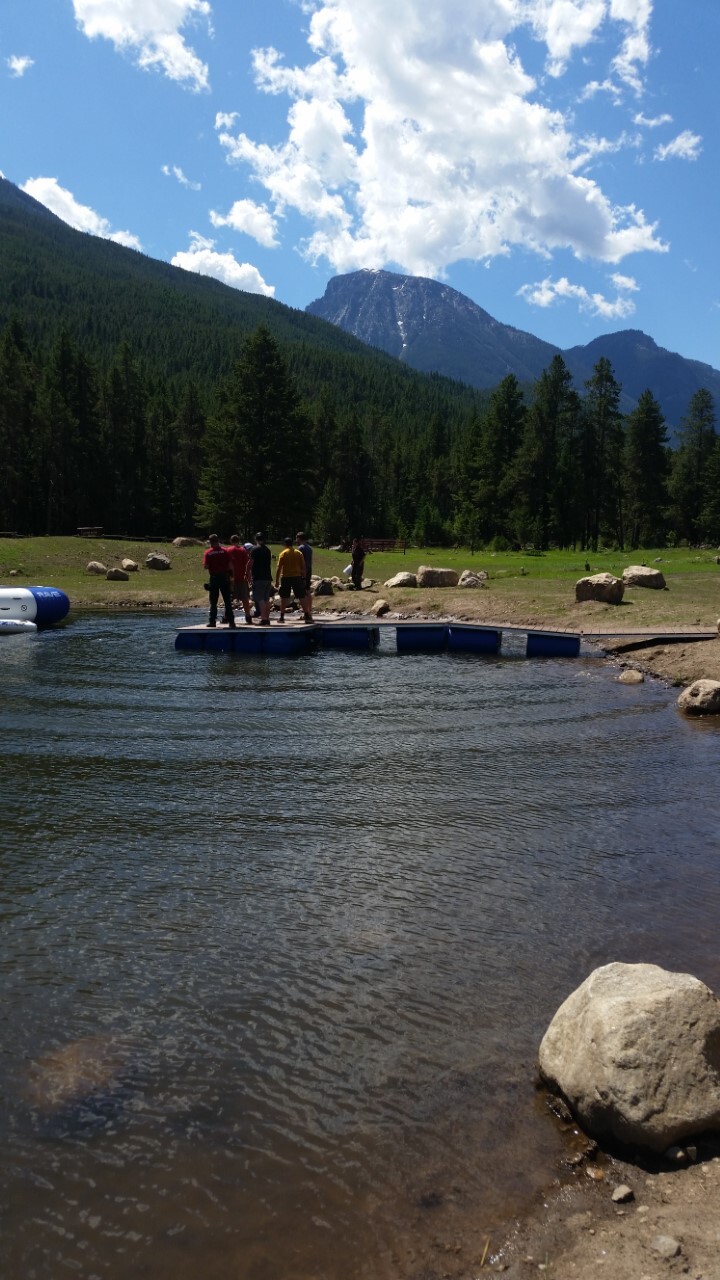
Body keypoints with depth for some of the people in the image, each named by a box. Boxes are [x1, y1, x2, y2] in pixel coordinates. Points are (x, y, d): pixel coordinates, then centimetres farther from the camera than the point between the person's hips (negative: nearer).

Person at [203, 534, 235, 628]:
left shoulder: (208, 552, -5)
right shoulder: (224, 551, -2)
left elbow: (205, 566, -8)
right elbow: (230, 565, -5)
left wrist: (211, 566, 11)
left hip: (213, 577, -1)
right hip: (224, 577, 1)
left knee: (213, 601, 7)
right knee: (227, 601, 5)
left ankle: (212, 621, 5)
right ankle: (231, 620, 3)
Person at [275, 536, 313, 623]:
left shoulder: (283, 554, -3)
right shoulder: (299, 553, 3)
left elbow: (279, 568, -6)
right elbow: (303, 567, 4)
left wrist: (277, 581, -2)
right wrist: (303, 578, 13)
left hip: (285, 577, -1)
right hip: (297, 577, 1)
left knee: (284, 598, 7)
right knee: (302, 597, 4)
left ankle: (282, 617, 7)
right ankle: (307, 616, 1)